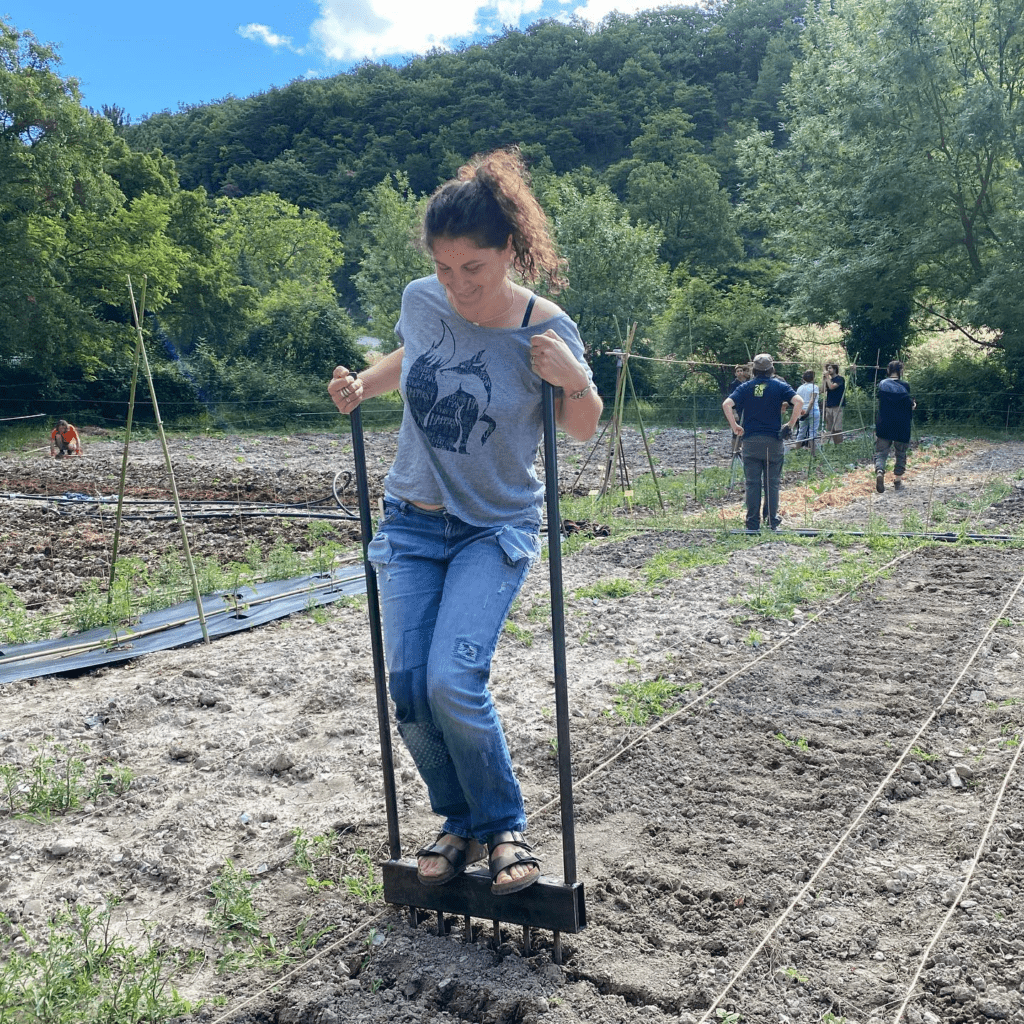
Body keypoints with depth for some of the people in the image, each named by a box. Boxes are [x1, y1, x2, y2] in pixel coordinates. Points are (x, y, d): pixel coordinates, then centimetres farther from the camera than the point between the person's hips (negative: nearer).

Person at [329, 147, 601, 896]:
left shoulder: (546, 330, -15)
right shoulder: (421, 301, -6)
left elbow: (583, 430, -3)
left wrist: (576, 381, -23)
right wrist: (362, 385, 0)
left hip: (496, 530, -4)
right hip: (413, 523, 4)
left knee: (453, 682, -20)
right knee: (408, 688, -2)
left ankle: (506, 826, 6)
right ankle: (461, 823, 22)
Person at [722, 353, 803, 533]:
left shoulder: (745, 387, 6)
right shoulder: (779, 386, 2)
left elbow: (726, 405, -8)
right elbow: (799, 402, -12)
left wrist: (735, 427, -1)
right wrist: (790, 425, -4)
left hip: (750, 441, 1)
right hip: (773, 440, -1)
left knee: (752, 484, 4)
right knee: (772, 483, 7)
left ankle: (753, 525, 4)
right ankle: (773, 523, 10)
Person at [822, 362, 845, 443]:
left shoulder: (840, 379, -3)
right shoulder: (829, 379, 18)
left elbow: (832, 387, -17)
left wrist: (827, 377, -8)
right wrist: (823, 378, 5)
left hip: (837, 406, -7)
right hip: (828, 406, 7)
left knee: (837, 429, -12)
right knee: (829, 429, 5)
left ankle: (840, 445, -10)